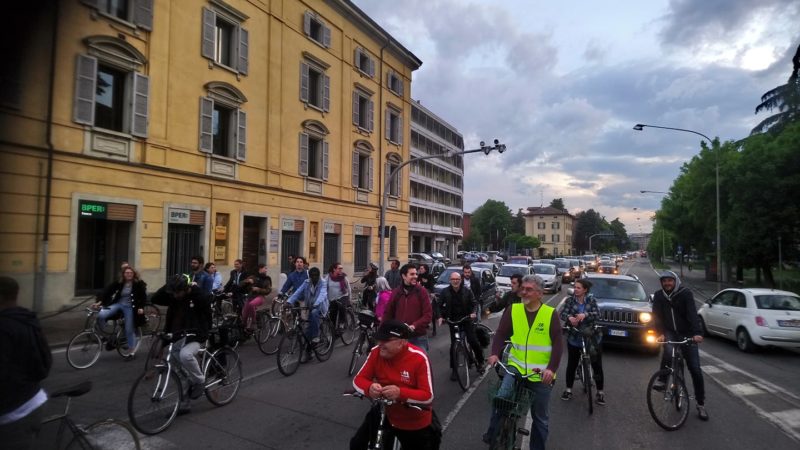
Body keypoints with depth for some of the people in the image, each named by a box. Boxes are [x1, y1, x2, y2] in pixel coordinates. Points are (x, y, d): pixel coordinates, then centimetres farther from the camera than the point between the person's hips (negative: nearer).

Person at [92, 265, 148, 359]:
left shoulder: (139, 284, -7)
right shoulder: (118, 283, -1)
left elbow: (143, 297, -6)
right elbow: (108, 291, -10)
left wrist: (141, 307, -19)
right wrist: (99, 302, -23)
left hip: (130, 307, -3)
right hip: (118, 304, 3)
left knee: (129, 330, 0)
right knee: (101, 315, -23)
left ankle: (132, 352, 14)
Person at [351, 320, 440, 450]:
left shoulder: (419, 358, -27)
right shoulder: (376, 353, -16)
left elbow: (428, 396, -26)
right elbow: (358, 380, -11)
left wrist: (400, 393, -42)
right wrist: (370, 388, -34)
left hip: (416, 423, -3)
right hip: (385, 414, 3)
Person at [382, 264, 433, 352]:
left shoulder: (421, 292, -4)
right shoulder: (396, 292, 2)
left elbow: (428, 314, -8)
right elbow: (388, 313, 9)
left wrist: (414, 326, -20)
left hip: (419, 337, -2)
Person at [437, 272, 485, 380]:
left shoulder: (466, 291, -7)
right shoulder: (445, 292, -8)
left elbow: (473, 303, -2)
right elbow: (440, 306, -2)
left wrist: (473, 312, -20)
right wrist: (441, 316, -15)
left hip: (467, 319, 0)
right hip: (453, 321, 1)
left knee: (473, 340, -7)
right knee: (453, 345, 2)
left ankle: (480, 362, 18)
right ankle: (453, 369, 15)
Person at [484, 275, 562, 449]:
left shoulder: (550, 314, -7)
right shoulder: (513, 310, -2)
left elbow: (558, 344, -11)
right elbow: (501, 334, -5)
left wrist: (552, 368, -24)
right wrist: (495, 353, -23)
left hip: (541, 373, 0)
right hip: (516, 367, 0)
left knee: (541, 417, 14)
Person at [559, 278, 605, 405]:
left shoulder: (591, 300, -4)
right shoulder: (570, 300, -5)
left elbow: (598, 314, -15)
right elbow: (563, 313, -13)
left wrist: (585, 315, -33)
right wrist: (569, 317, -35)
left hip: (592, 338, 0)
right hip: (574, 339, 0)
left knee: (597, 366, 7)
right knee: (572, 365, 9)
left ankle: (600, 392, 24)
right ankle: (568, 389, 25)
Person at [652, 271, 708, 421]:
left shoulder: (686, 294, -7)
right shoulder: (658, 296, 0)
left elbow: (692, 314, -19)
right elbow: (656, 316, -7)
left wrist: (697, 333, -33)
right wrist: (660, 333, -23)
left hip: (687, 334, 0)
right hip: (669, 333, 1)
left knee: (695, 369, 0)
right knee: (668, 351, -32)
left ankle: (701, 404, 14)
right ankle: (662, 379, -10)